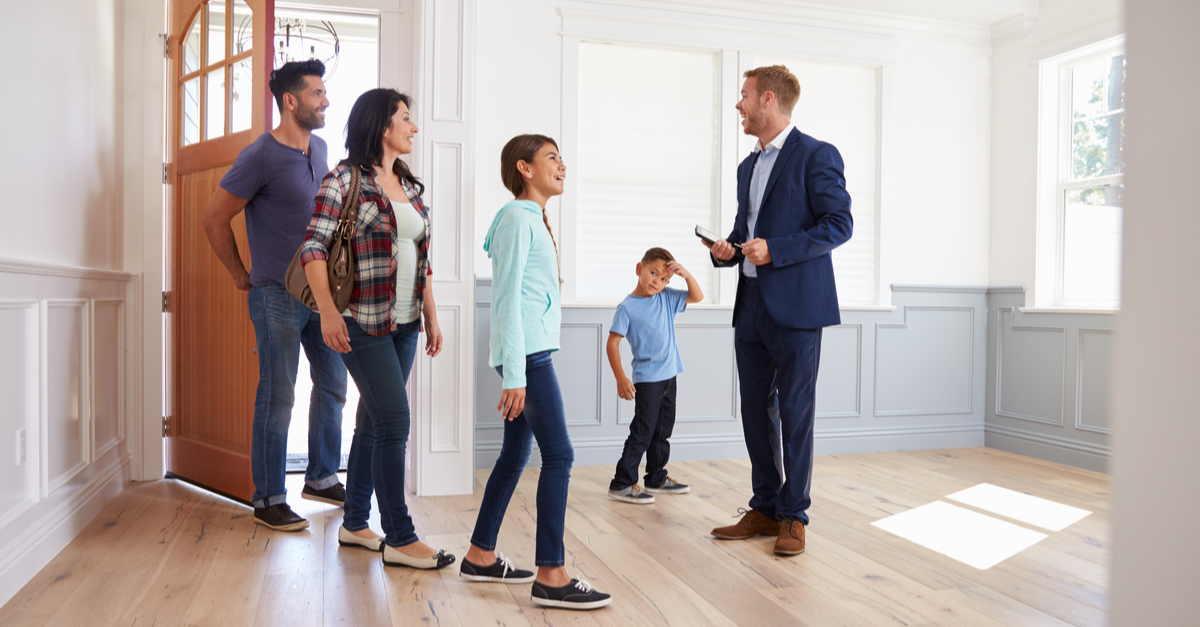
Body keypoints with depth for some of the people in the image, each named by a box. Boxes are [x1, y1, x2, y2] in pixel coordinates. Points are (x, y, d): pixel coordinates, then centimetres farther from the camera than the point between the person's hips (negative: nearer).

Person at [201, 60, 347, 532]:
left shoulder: (320, 148, 10)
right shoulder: (261, 156, -13)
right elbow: (214, 219, -9)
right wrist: (241, 276, -3)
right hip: (279, 296, -7)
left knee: (332, 385, 13)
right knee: (277, 398, -1)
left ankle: (322, 478, 28)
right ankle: (268, 500, 11)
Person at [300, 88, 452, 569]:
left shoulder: (410, 186, 14)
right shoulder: (345, 179, -7)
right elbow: (314, 247, -12)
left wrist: (431, 316, 16)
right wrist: (328, 311, -23)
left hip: (404, 322, 7)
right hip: (364, 322, -7)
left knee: (373, 421, 13)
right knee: (395, 420, -9)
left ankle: (354, 523, 26)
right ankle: (400, 538, 2)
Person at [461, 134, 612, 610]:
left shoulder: (533, 219, 20)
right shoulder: (517, 217, -9)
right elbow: (508, 298, -15)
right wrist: (515, 374, -18)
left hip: (533, 352, 10)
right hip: (526, 354, -10)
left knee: (516, 454, 13)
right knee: (559, 455, -9)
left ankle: (480, 556, 23)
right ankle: (551, 576, -4)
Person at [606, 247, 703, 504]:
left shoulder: (667, 298, 5)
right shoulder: (627, 307, -12)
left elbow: (697, 296, 11)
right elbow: (612, 343, -12)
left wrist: (686, 274, -7)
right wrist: (621, 379, -18)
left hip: (669, 377, 7)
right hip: (647, 379, -7)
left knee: (663, 431, 16)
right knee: (642, 432, -7)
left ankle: (656, 478, 29)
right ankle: (621, 483, 0)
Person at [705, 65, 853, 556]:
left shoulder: (816, 156, -5)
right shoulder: (748, 166, 20)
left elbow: (840, 223, -11)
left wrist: (775, 250, -19)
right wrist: (727, 250, 4)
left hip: (795, 308, -8)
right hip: (751, 308, 8)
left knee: (795, 413, 1)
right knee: (755, 411, 10)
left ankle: (793, 516, 13)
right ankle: (764, 509, 22)